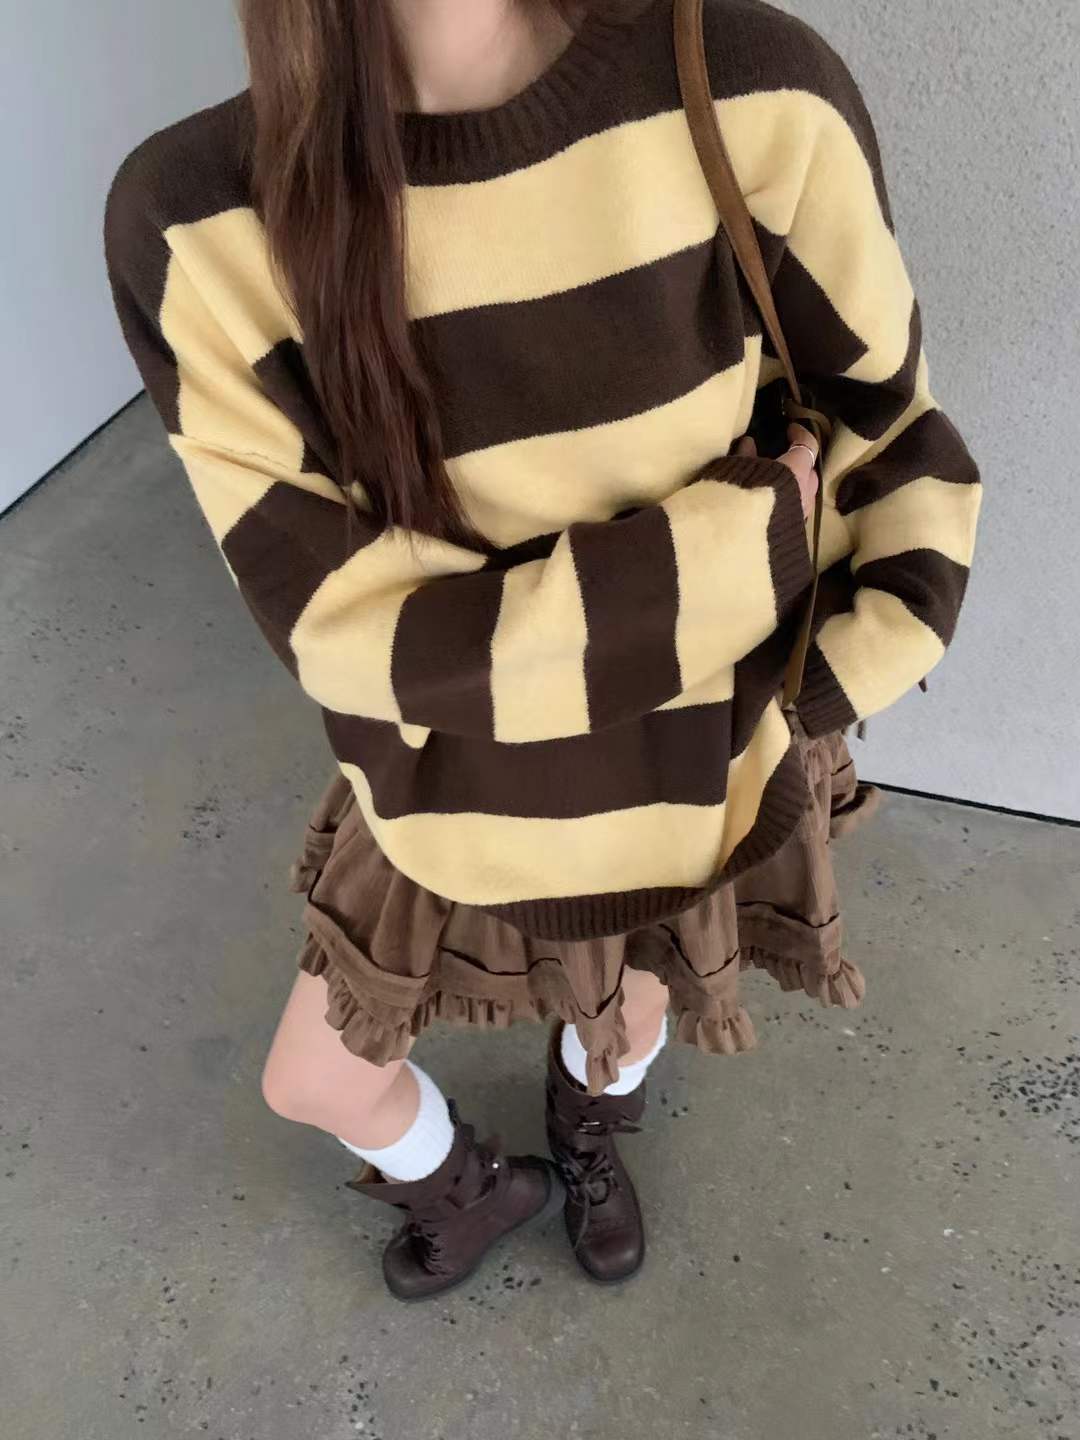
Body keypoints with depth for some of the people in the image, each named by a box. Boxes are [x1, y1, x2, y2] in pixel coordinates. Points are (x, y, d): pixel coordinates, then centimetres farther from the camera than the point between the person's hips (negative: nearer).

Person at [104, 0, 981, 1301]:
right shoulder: (198, 225, -24)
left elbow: (891, 445, -9)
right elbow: (331, 621, -27)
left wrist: (818, 704, -17)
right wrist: (739, 553, -29)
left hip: (687, 780, 1)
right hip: (451, 804, 1)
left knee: (627, 1013, 31)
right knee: (314, 1084, 23)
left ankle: (587, 1138, 73)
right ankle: (475, 1192, 62)